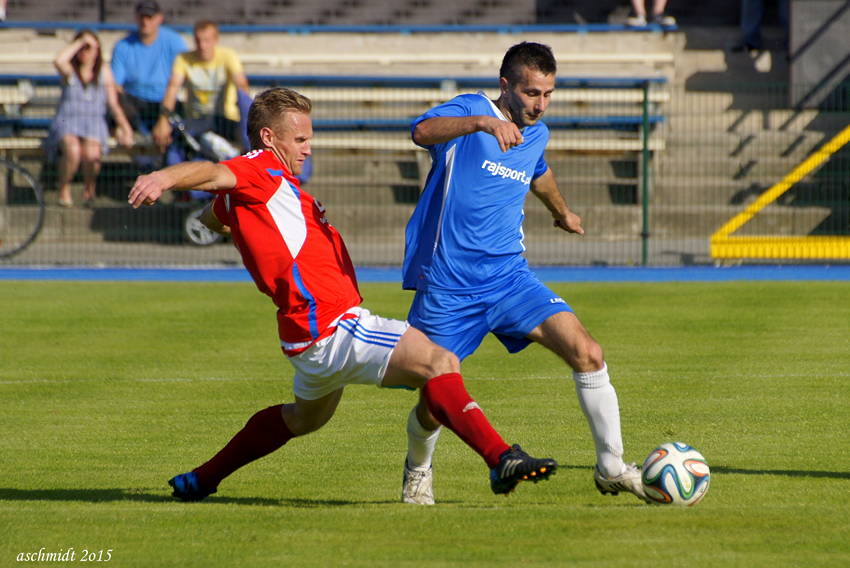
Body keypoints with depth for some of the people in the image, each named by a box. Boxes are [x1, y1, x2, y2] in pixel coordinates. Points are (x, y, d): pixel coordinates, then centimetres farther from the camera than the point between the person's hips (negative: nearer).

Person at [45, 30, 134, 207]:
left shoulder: (103, 71, 11)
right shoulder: (69, 70, 4)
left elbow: (113, 104, 8)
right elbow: (59, 61, -23)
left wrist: (124, 127, -6)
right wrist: (80, 41, -14)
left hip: (94, 123, 1)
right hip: (67, 123, -1)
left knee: (91, 153, -34)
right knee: (73, 150, -36)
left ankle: (89, 186, -3)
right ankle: (64, 190, -10)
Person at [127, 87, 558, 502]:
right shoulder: (260, 169, -10)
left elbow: (213, 216, 40)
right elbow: (212, 173, -32)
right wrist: (164, 179, -49)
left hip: (312, 331, 11)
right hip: (333, 326, -11)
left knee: (307, 416, 34)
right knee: (439, 363, -21)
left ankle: (201, 479, 41)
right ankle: (501, 458, -33)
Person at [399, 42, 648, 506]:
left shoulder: (537, 134, 10)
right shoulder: (470, 110, -10)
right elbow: (423, 132, -33)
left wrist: (562, 212, 52)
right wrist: (483, 122, -50)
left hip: (509, 277, 5)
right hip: (447, 288, -5)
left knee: (586, 352, -14)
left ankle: (611, 467, -4)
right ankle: (418, 468, 32)